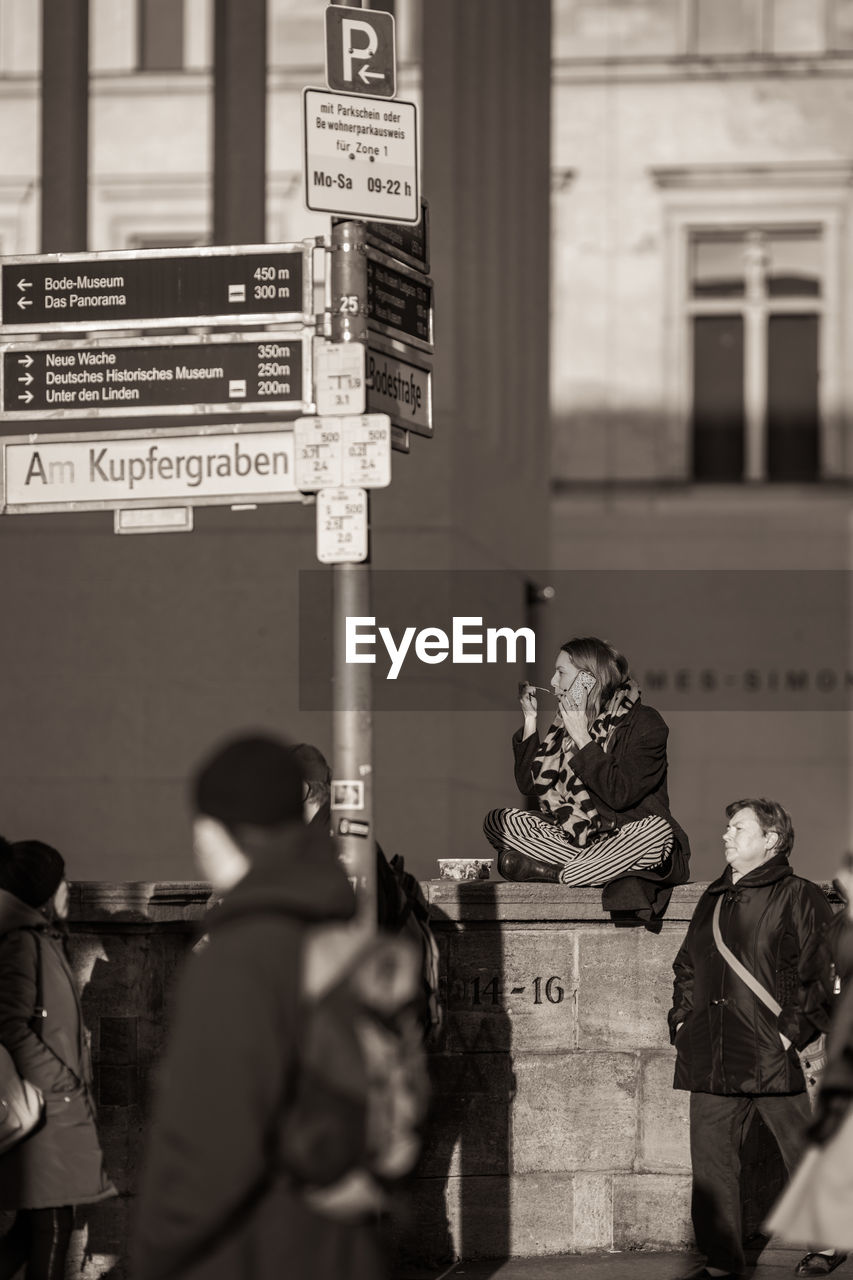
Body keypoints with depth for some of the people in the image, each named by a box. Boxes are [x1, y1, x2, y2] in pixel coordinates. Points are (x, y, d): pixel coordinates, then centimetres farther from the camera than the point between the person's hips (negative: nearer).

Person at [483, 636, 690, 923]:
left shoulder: (643, 722, -8)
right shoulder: (565, 722, 9)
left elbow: (620, 794, -20)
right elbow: (529, 784, 6)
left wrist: (582, 738, -17)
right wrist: (530, 721, 2)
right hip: (576, 839, 5)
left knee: (656, 830, -39)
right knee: (497, 821, -11)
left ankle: (553, 873, -29)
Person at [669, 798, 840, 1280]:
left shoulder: (798, 897, -4)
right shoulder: (713, 900, 18)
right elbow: (688, 966, 27)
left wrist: (795, 1028, -15)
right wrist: (683, 1018, 13)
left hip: (772, 1057, -6)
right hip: (712, 1057, 6)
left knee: (804, 1151, 4)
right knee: (711, 1159, 3)